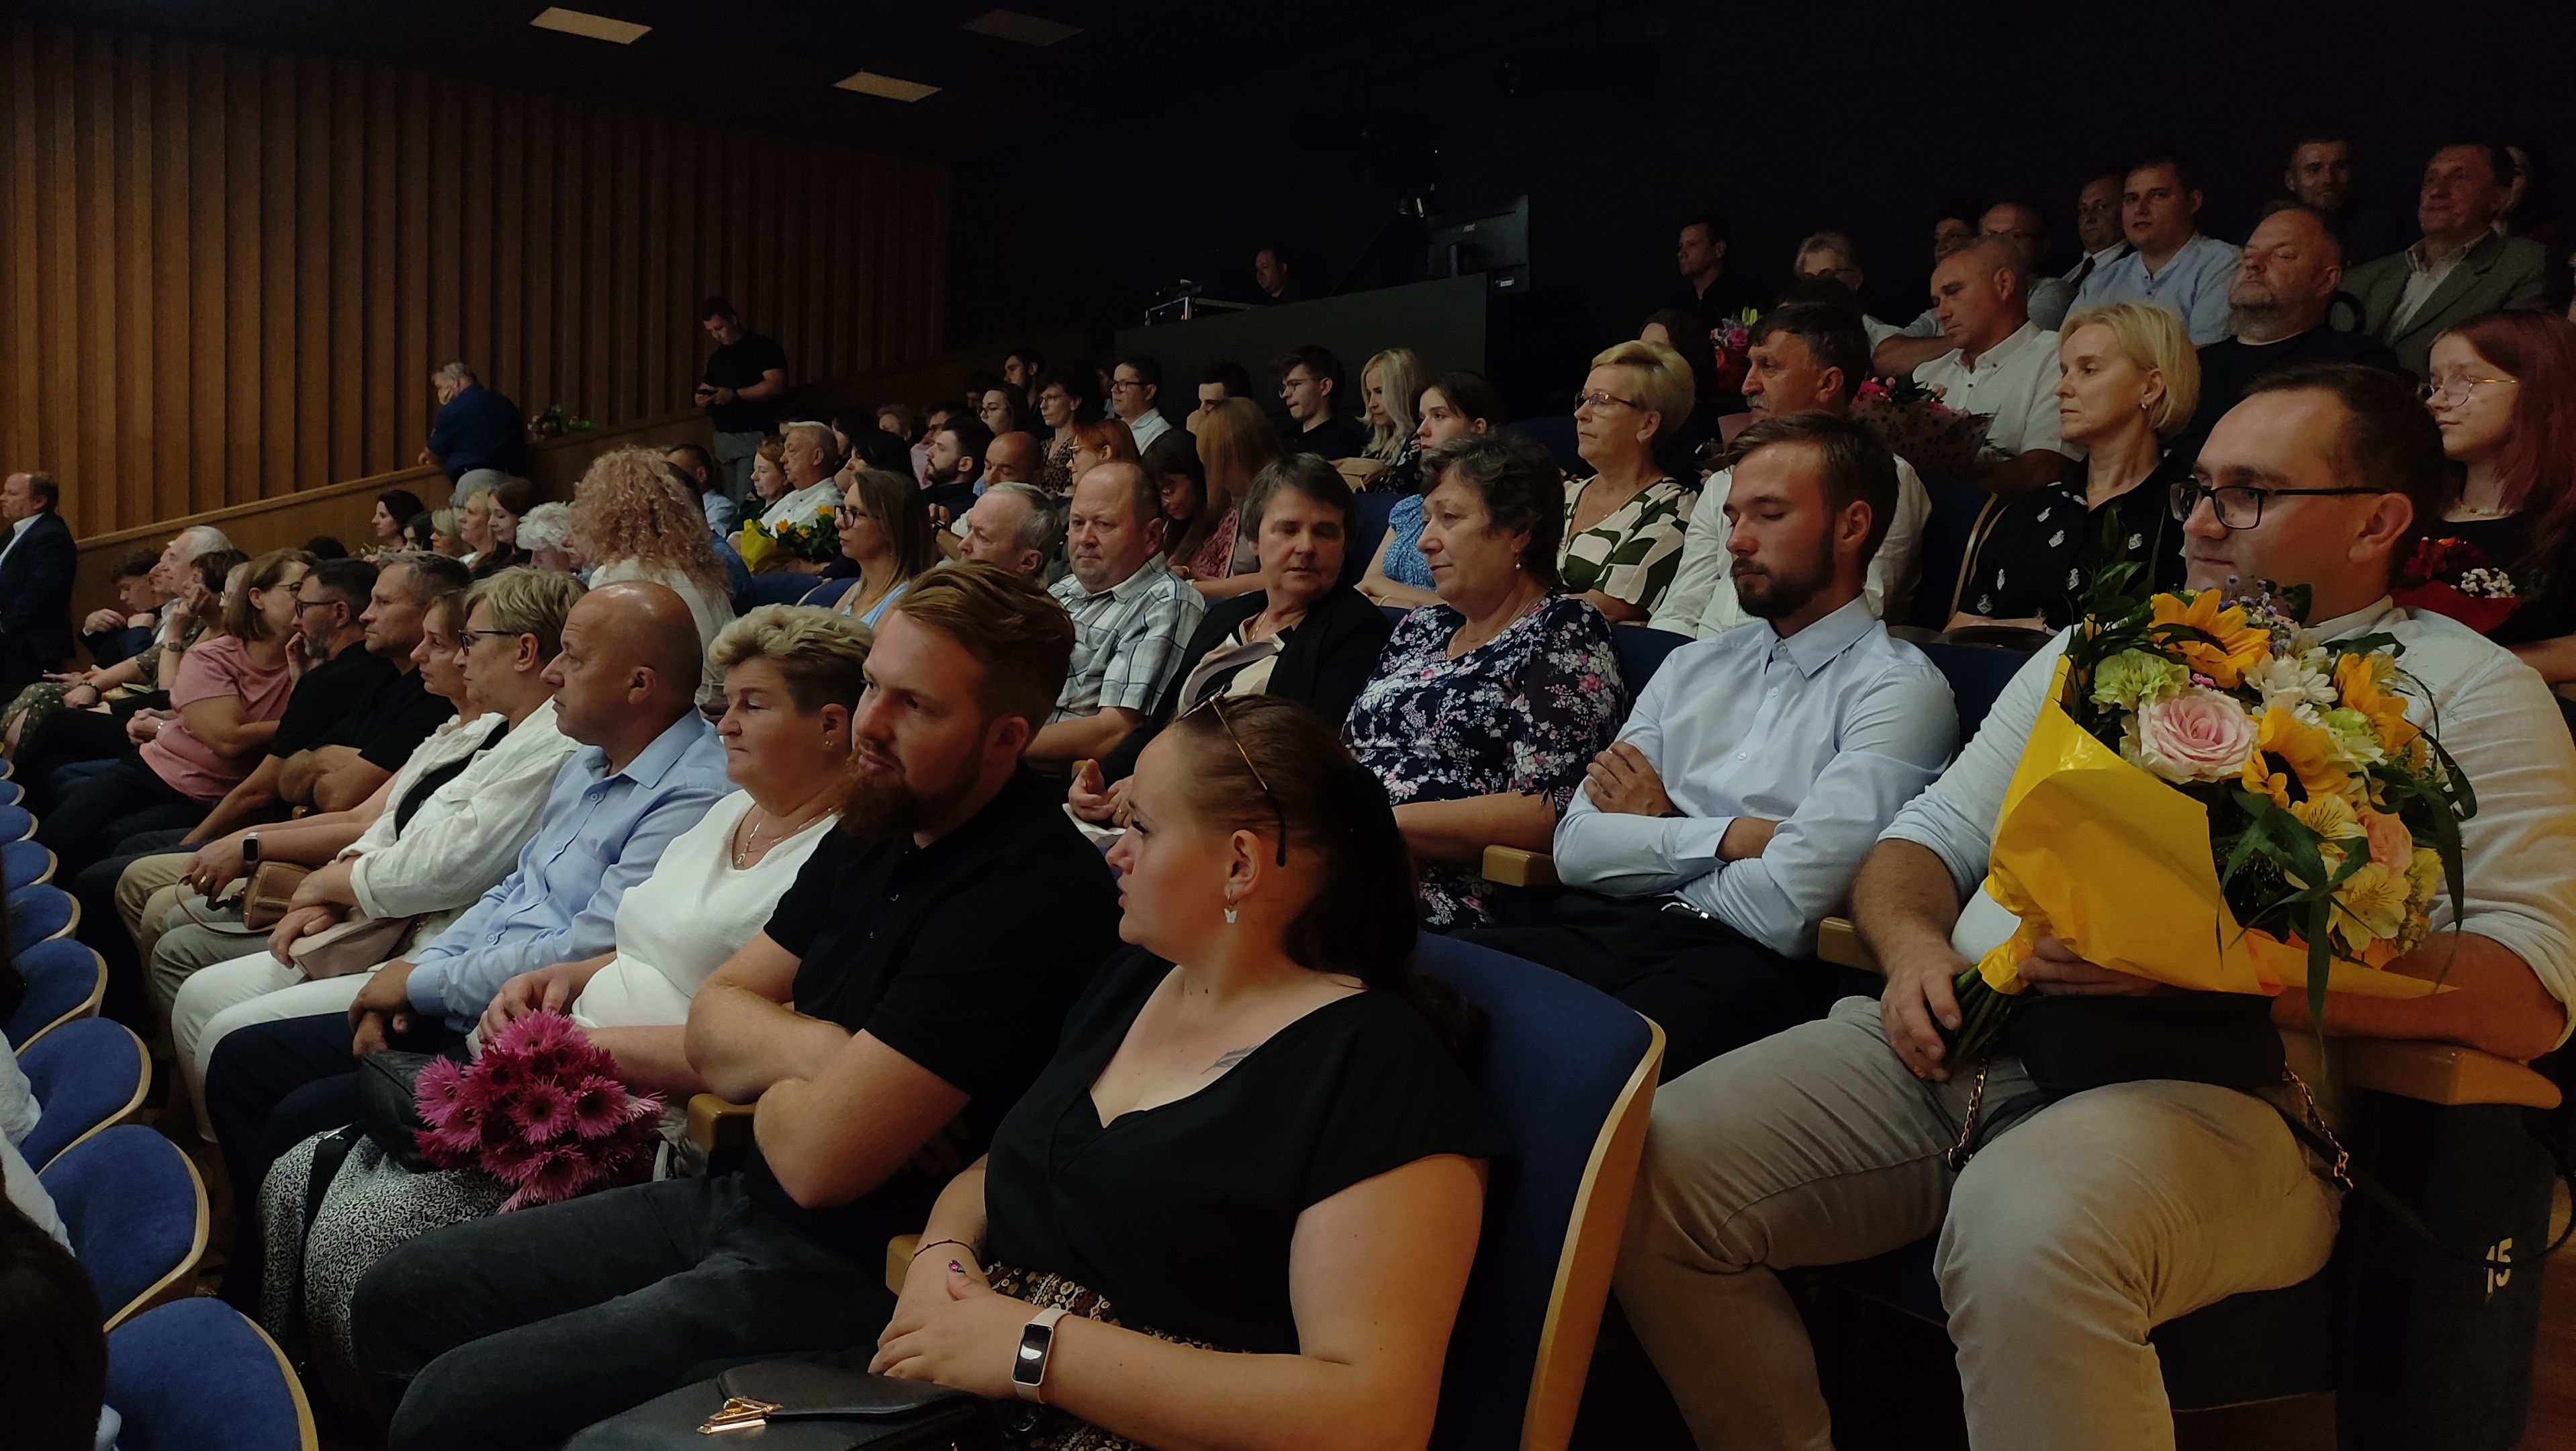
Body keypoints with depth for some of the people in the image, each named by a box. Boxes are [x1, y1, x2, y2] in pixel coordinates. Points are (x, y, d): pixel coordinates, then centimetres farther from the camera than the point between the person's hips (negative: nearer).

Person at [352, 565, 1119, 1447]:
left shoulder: (1028, 895, -25)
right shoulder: (878, 830, 5)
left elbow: (819, 1158, -27)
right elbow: (712, 1024, 6)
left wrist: (766, 1063, -4)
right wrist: (816, 1052, -15)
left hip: (852, 1273, -9)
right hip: (738, 1202, 9)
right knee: (398, 1299, 11)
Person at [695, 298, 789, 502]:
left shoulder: (764, 348, -4)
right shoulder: (717, 356, 20)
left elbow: (776, 385, -16)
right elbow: (705, 387, 28)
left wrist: (734, 395, -18)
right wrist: (702, 397, 2)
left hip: (754, 437, -7)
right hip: (723, 438, 7)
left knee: (746, 501, -15)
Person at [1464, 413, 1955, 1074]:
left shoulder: (1900, 691, 1)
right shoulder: (1692, 667, 21)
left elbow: (1785, 904, -11)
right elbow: (1577, 846, 10)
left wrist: (1653, 835, 5)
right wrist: (1729, 837, -4)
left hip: (1747, 966, -6)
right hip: (1604, 933, 6)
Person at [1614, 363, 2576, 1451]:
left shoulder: (2465, 693, 9)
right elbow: (1932, 836, 23)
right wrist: (1915, 946, -2)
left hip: (2216, 1079, -5)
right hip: (1959, 1029, 6)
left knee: (2029, 1228, -39)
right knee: (1654, 1169, -14)